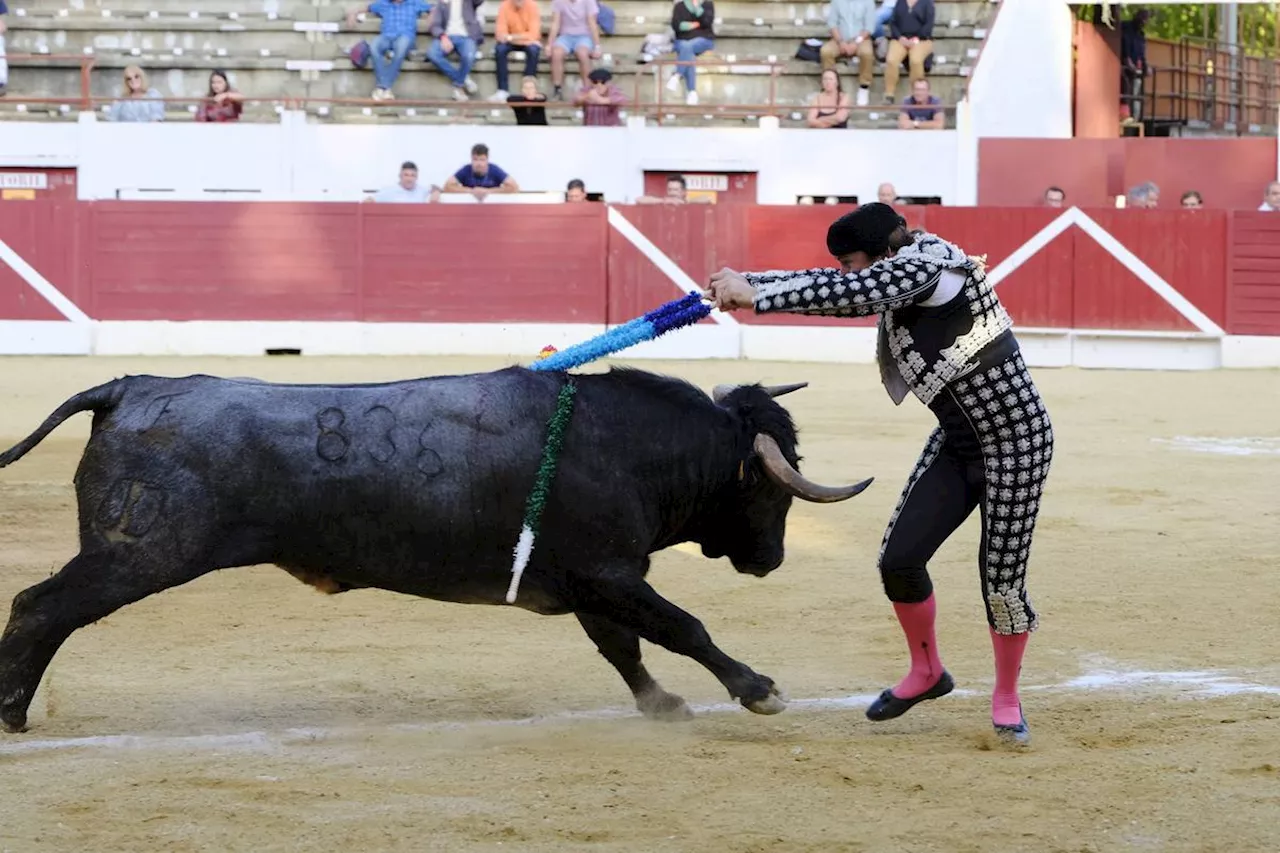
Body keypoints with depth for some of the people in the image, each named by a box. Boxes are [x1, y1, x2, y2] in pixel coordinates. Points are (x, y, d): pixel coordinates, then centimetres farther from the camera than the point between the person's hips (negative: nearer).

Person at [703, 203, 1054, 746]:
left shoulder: (924, 265, -20)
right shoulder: (895, 280, 5)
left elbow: (845, 294, -32)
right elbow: (831, 287, 12)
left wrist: (756, 294, -30)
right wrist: (747, 283, 0)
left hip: (1015, 439, -9)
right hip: (957, 442, 9)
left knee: (1002, 579, -4)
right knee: (899, 559, 2)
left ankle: (1006, 701, 16)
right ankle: (927, 673, 24)